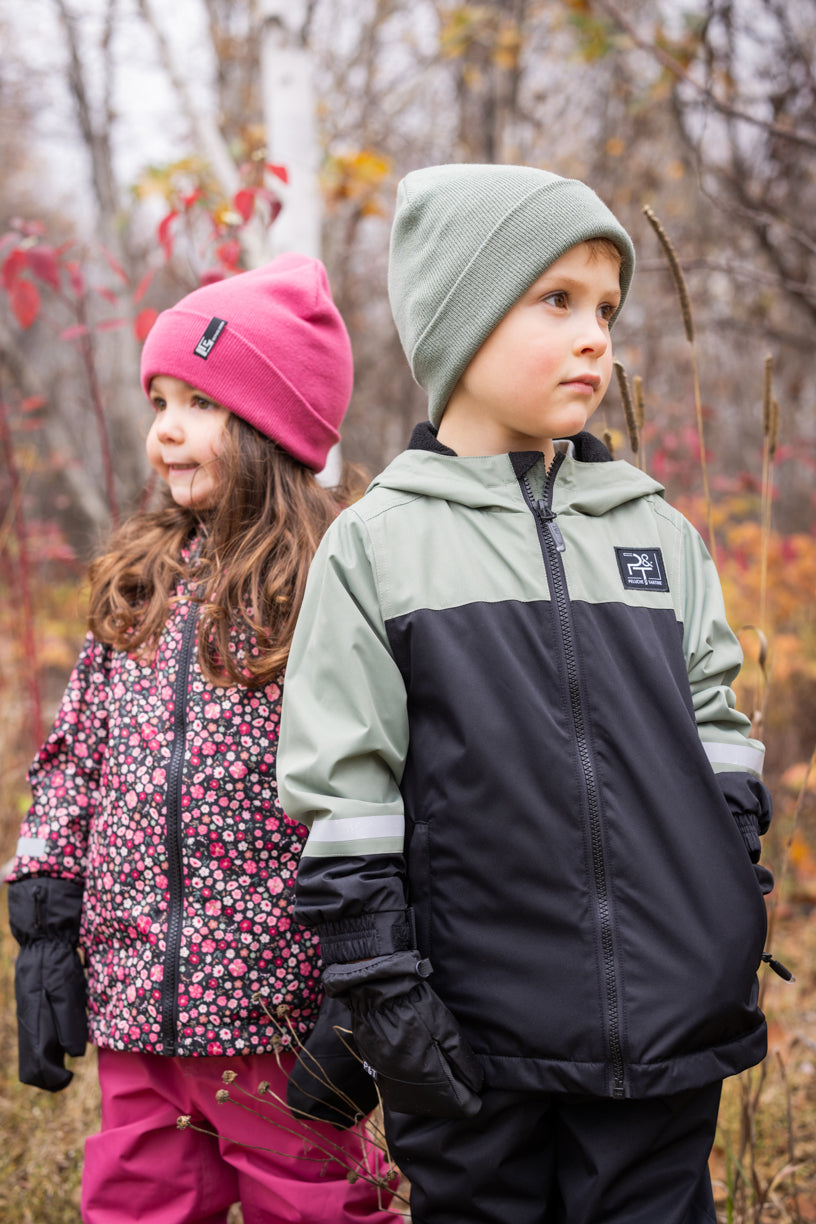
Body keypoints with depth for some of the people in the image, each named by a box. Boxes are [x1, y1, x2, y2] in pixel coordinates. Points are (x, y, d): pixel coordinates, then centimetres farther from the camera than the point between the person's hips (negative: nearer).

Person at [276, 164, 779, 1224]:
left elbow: (717, 729, 13)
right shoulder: (374, 547, -1)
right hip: (480, 1026, -2)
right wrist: (380, 990, -6)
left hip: (667, 1011, 3)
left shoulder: (660, 533, 9)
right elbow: (343, 796, -3)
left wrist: (736, 920, 7)